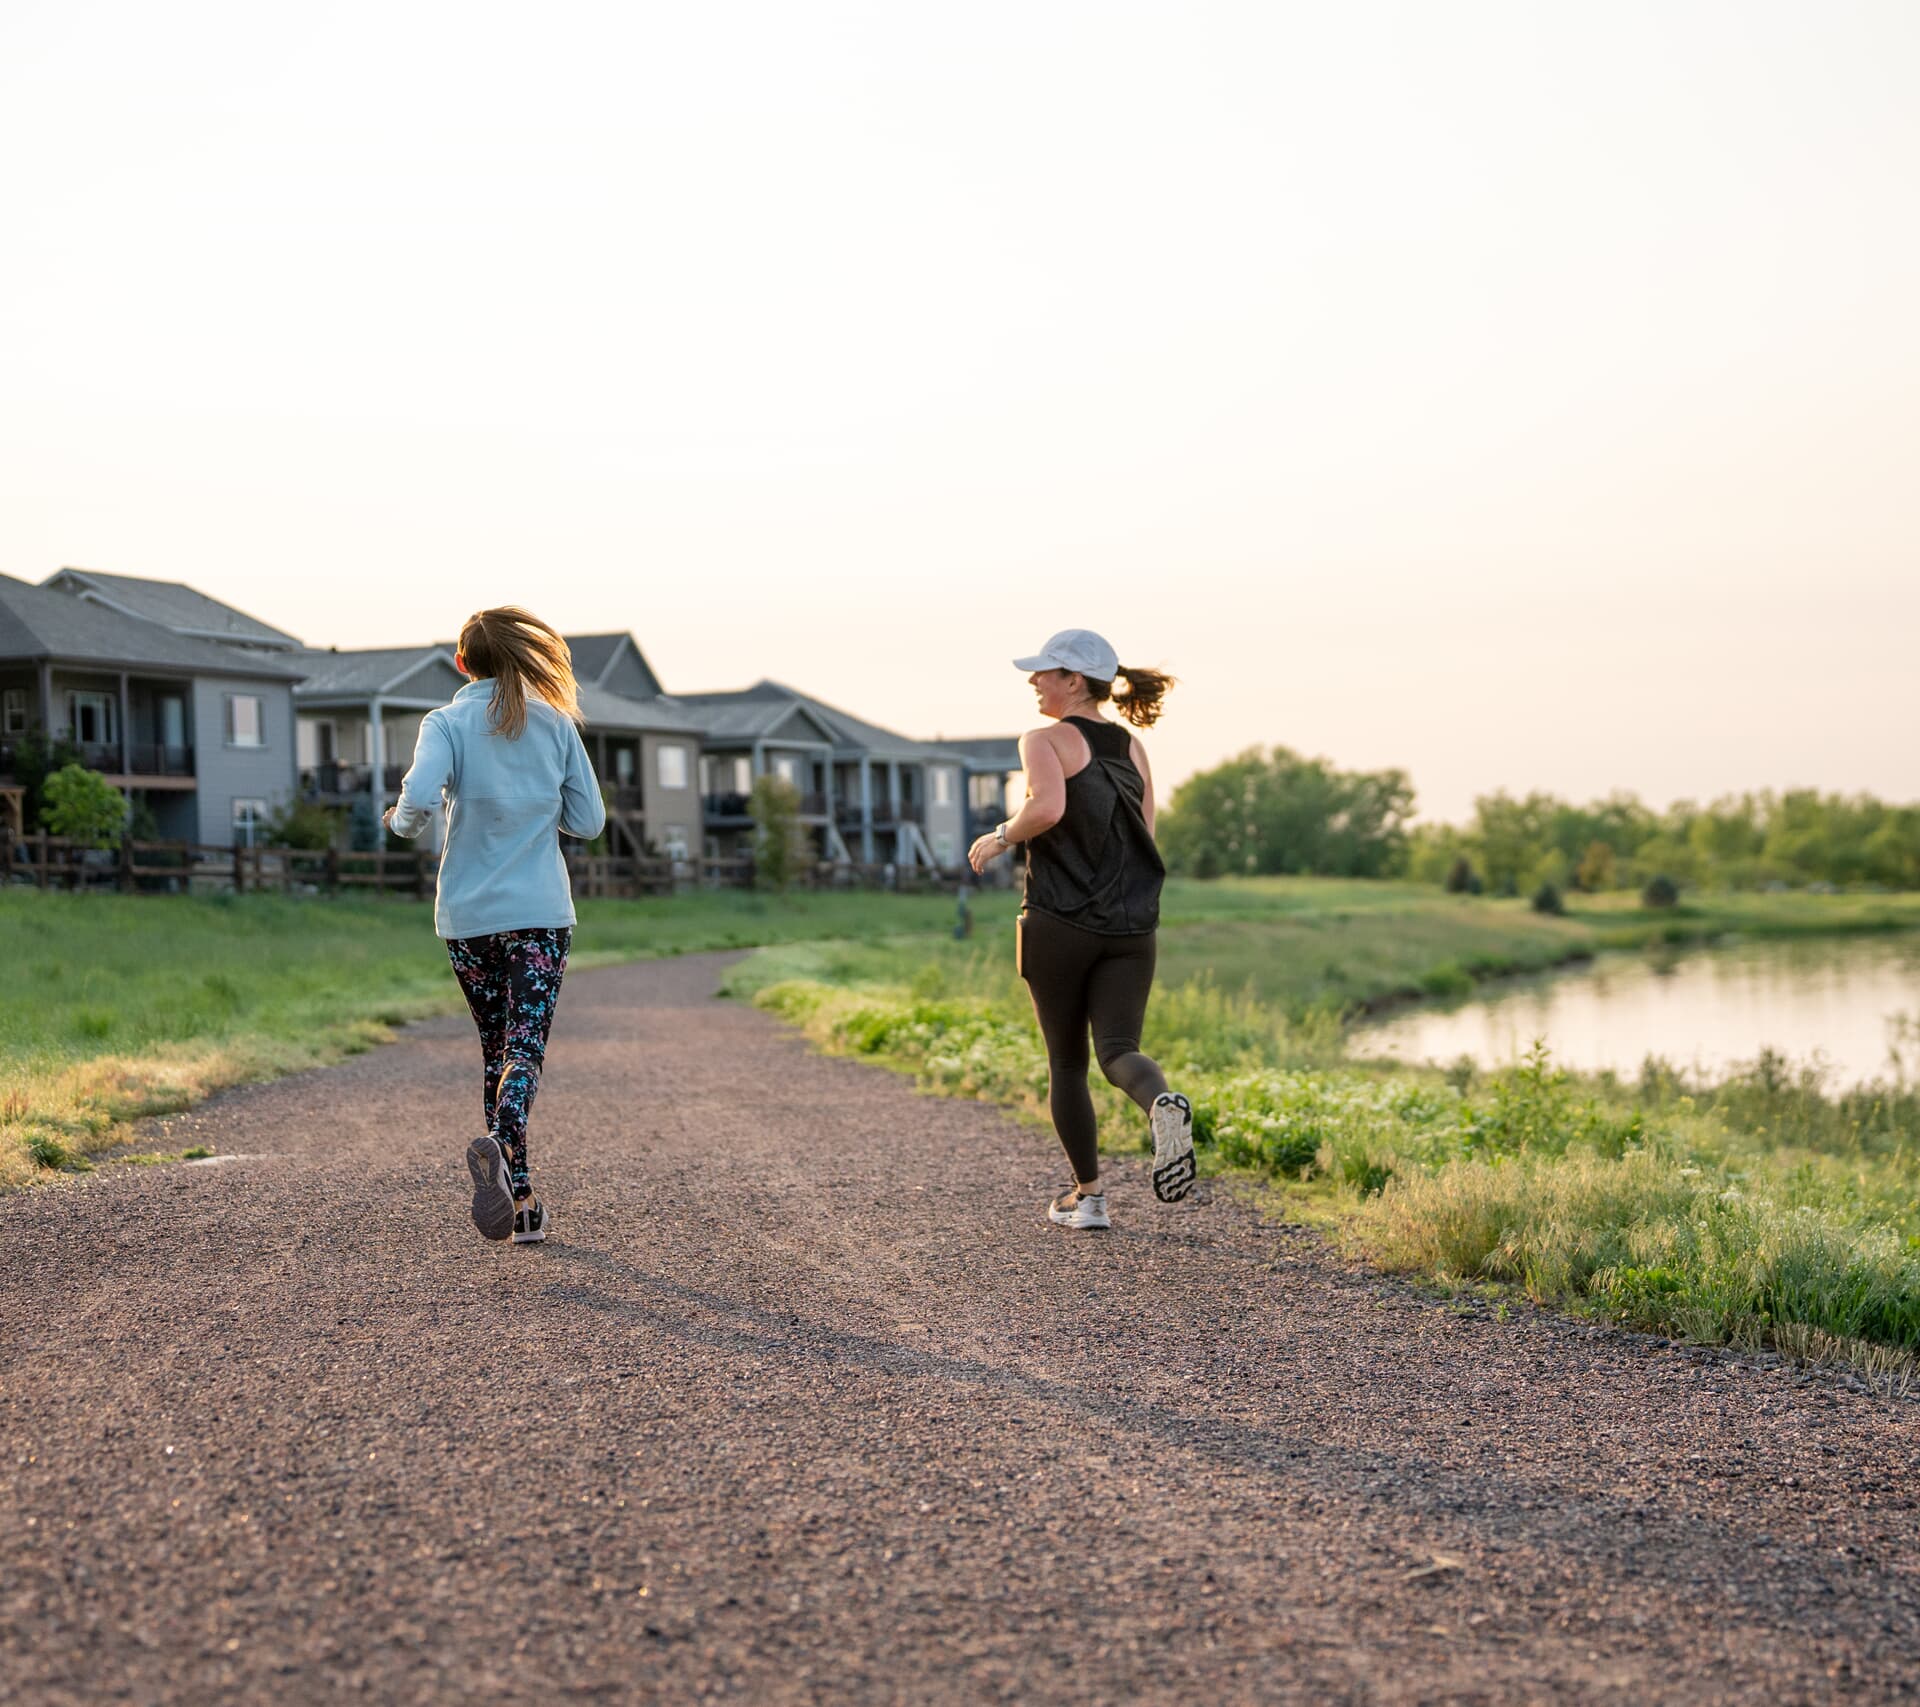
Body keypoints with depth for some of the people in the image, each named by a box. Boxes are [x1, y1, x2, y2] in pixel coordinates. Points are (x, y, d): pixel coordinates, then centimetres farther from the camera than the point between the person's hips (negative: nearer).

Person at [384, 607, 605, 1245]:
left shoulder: (447, 724, -2)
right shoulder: (557, 724, 3)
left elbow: (420, 797, -20)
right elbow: (589, 820, 5)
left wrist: (401, 822, 2)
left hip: (468, 915, 1)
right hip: (541, 912, -1)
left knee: (495, 1049, 14)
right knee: (525, 1050, -6)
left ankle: (518, 1198, 17)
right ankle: (500, 1145, -36)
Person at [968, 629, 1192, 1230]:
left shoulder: (1046, 740, -5)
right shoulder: (1133, 749, 13)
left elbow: (1048, 807, -24)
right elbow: (1142, 840, 14)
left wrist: (1001, 836, -8)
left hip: (1060, 925, -4)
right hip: (1132, 927, 4)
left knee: (1066, 1062, 11)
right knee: (1118, 1050, -3)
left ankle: (1088, 1196, 16)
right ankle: (1163, 1103, -37)